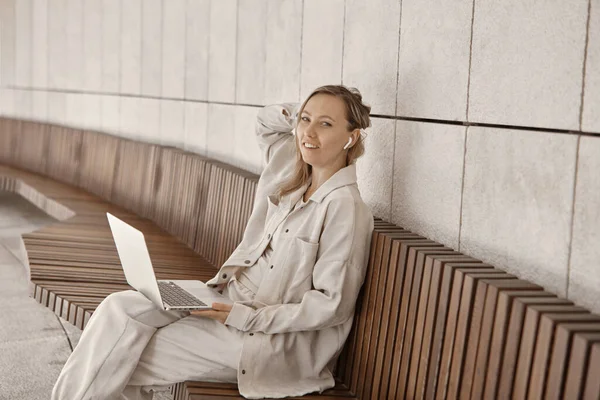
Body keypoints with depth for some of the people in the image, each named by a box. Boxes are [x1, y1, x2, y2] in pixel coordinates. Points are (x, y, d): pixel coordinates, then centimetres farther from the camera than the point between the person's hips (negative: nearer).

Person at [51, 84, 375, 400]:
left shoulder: (345, 207, -18)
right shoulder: (291, 172, 4)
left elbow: (331, 305, -18)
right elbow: (266, 120, 26)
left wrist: (247, 317, -21)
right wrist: (299, 113, 6)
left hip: (277, 338, -8)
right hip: (234, 297, 8)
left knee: (127, 359, -14)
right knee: (121, 308, -10)